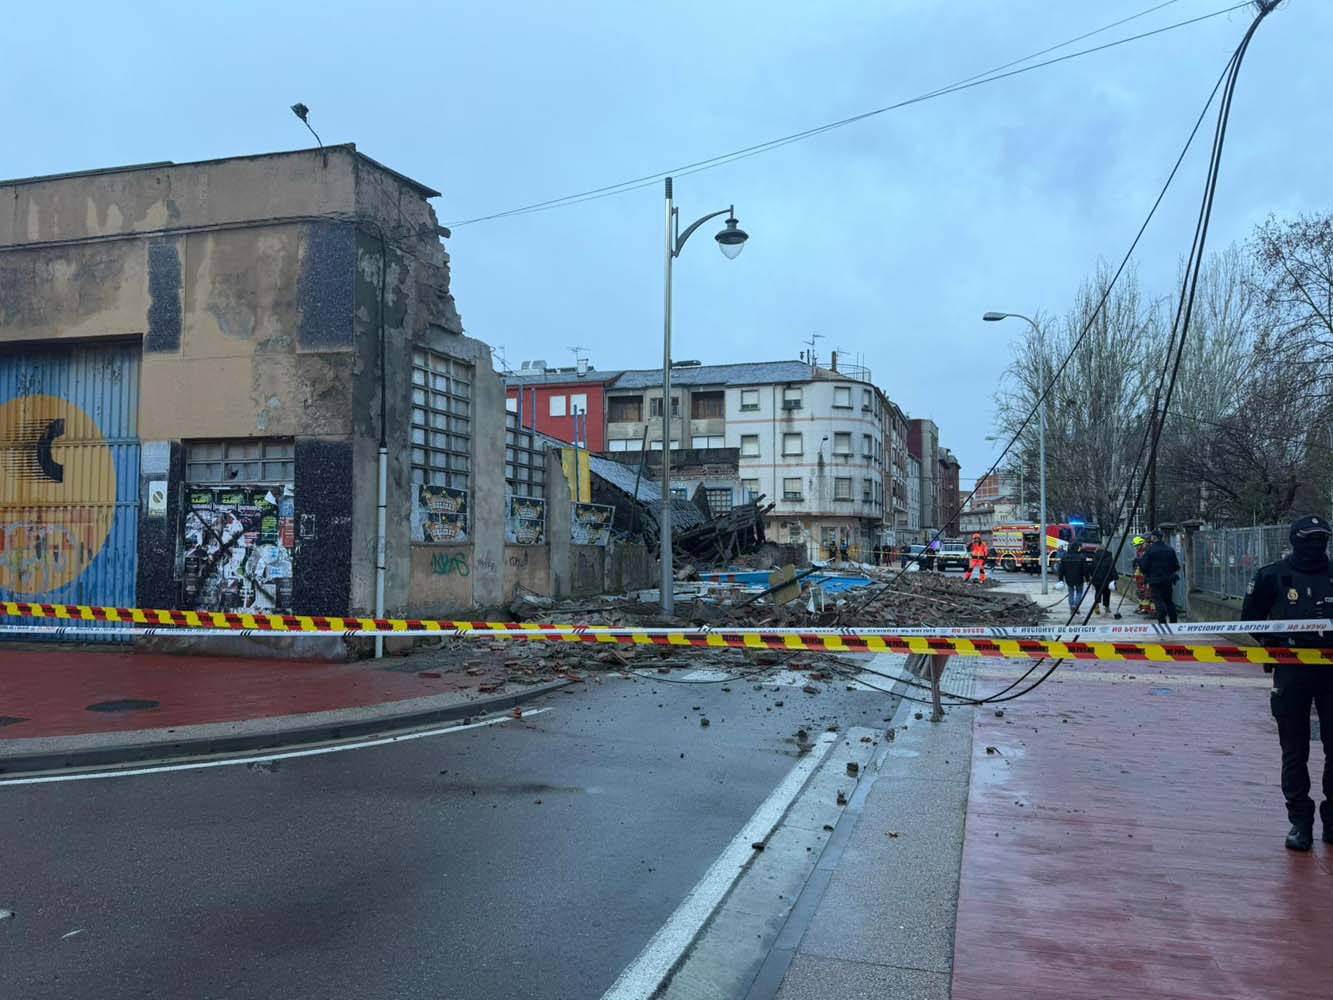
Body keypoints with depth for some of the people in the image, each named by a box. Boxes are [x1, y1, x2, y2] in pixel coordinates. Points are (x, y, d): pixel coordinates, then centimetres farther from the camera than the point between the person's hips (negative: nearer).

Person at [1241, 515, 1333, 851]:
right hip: (1292, 670, -2)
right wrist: (1274, 641, 0)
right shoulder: (1274, 575, -2)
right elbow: (1251, 617, 9)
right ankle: (1300, 821, 16)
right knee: (1295, 751, 6)